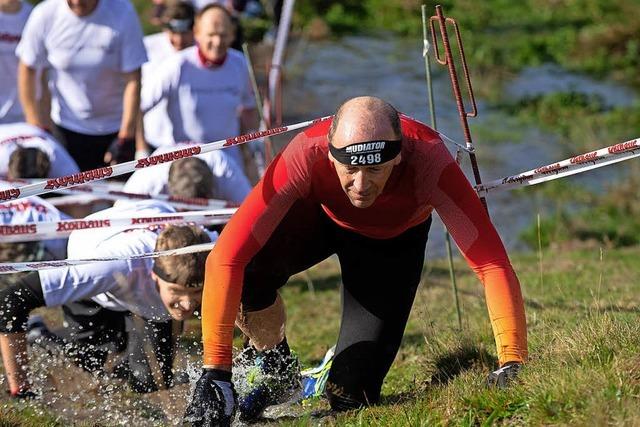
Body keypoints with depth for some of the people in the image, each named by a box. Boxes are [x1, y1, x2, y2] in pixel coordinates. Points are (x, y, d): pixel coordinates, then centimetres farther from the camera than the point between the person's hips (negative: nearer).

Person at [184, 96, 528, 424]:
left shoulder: (428, 160, -42)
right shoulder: (306, 155, -41)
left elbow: (492, 263, -45)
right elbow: (225, 258, -43)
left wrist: (512, 366, -56)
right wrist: (214, 372, -47)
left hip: (394, 238, 0)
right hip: (319, 212, 0)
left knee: (350, 395, -11)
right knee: (248, 268, -33)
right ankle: (274, 365, -1)